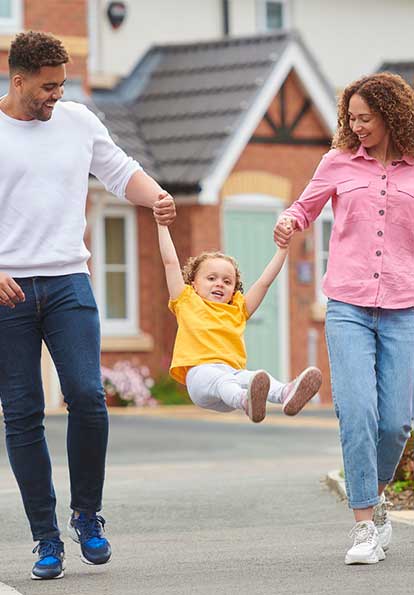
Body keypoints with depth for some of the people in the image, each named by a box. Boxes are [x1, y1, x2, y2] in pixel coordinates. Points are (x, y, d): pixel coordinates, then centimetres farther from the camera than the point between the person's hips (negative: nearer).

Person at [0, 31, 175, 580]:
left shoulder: (78, 121, 10)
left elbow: (122, 172, 18)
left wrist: (155, 196, -4)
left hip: (67, 281, 2)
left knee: (87, 396, -13)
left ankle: (87, 515, 8)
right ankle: (45, 537, 7)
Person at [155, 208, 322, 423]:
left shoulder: (237, 311, 31)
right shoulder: (187, 302, 21)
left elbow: (264, 282, 29)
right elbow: (171, 262, 19)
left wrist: (283, 248, 25)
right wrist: (162, 224, 18)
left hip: (233, 373, 3)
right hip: (200, 374, -3)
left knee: (248, 378, -33)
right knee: (220, 380, -38)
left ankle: (286, 393, -66)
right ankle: (246, 400, -73)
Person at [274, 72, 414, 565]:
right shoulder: (339, 163, 8)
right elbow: (306, 207, 21)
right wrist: (288, 222, 1)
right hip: (348, 307, 0)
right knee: (356, 410, -14)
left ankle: (374, 494, 26)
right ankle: (366, 525, -7)